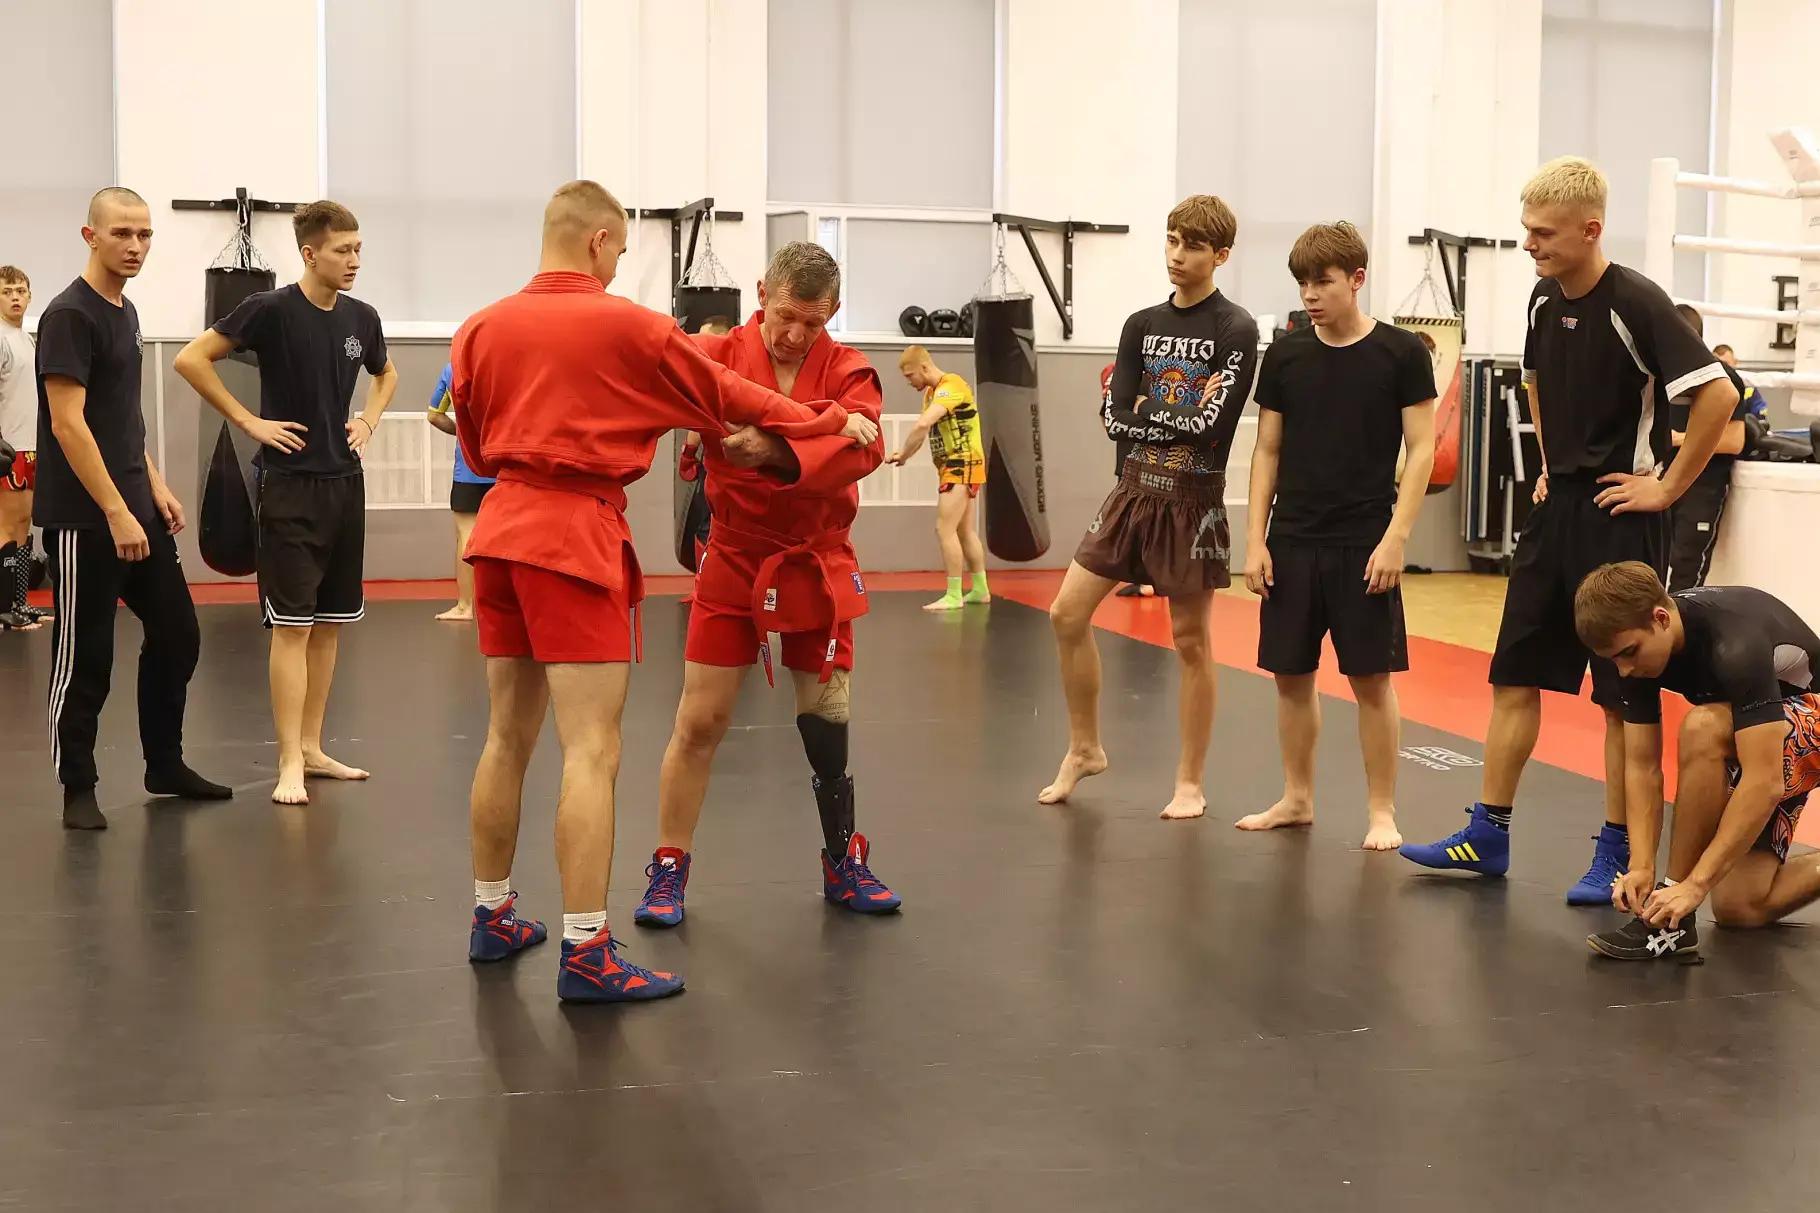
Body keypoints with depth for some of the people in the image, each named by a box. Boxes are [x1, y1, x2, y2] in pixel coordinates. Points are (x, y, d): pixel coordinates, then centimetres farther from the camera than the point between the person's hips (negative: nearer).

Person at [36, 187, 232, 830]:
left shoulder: (125, 312, 14)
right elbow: (68, 423, -19)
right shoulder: (70, 315, -14)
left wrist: (156, 488, 14)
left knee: (177, 633, 12)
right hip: (83, 520, -9)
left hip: (135, 510, 9)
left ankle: (165, 765, 25)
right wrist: (116, 513, -21)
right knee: (85, 657, 0)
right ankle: (78, 789, 12)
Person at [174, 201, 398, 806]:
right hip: (290, 484, -6)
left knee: (331, 622, 10)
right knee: (292, 624, -6)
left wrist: (369, 420, 9)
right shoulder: (272, 309, -11)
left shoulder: (361, 319, 6)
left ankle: (312, 747, 20)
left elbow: (386, 375, 26)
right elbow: (191, 358, -11)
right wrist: (249, 420, -12)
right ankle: (290, 764, -2)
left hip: (345, 483, 6)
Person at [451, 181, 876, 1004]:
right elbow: (724, 396, 3)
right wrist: (832, 423, 15)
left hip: (501, 529, 7)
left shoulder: (480, 329, 8)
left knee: (507, 738, 17)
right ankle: (586, 954, -7)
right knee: (591, 751, -6)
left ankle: (491, 918, 28)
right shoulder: (627, 325, -6)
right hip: (577, 534, -6)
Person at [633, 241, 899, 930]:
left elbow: (861, 446, -25)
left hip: (818, 564, 1)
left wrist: (782, 456, -42)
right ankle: (668, 871, 17)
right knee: (699, 722, 2)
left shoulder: (847, 372, -7)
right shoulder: (719, 355, -6)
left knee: (829, 724, 9)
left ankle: (844, 866, 27)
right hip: (734, 561, -1)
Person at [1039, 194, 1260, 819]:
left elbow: (1209, 424, -17)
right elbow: (1115, 419, 0)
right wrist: (1180, 417, -10)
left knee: (1190, 639, 2)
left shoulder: (1236, 330, -7)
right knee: (1067, 614, 2)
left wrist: (1149, 413, -7)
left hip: (1193, 497, -5)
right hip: (1136, 487, 5)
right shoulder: (1142, 325, 8)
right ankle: (1084, 749, 19)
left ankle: (1190, 783, 14)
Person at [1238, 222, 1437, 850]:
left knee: (1371, 678, 0)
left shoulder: (1401, 352, -4)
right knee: (1290, 674, 9)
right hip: (1292, 540, 4)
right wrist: (1255, 539, 2)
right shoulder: (1286, 353, 5)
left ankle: (1382, 812, 10)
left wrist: (1395, 538, -13)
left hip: (1364, 544, -4)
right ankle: (1297, 798, 24)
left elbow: (1421, 451, -5)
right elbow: (1268, 450, 9)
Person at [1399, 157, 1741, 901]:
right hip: (1556, 507, 8)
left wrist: (1668, 486, -16)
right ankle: (1487, 836, 19)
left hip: (1619, 517, -7)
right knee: (1515, 675, 10)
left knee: (1624, 694, 1)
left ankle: (1617, 854, 12)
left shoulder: (1635, 303, -17)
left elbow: (1718, 394, -21)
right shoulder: (1544, 299, 6)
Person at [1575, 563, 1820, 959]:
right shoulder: (1639, 643, -15)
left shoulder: (1736, 646, -36)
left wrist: (1695, 884, -41)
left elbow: (1764, 783, -40)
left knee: (1703, 727, -37)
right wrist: (1641, 866, -24)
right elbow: (1642, 766, -11)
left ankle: (1674, 921, -27)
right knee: (1739, 908, -3)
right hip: (1746, 735, 8)